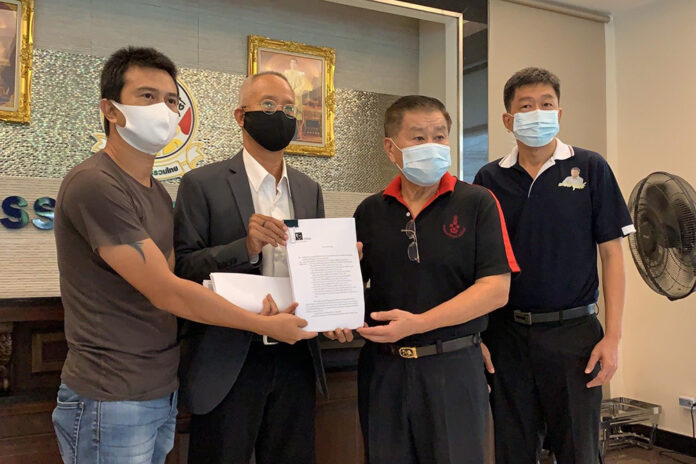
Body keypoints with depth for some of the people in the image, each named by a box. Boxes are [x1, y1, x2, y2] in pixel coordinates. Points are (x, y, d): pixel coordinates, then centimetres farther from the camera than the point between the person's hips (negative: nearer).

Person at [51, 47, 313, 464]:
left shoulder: (158, 192, 10)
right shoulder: (94, 185, -18)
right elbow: (164, 292, -20)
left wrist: (251, 303, -7)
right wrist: (266, 324, -12)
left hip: (164, 392, 8)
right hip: (111, 401, -8)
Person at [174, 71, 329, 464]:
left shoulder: (310, 190, 11)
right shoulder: (203, 184, -4)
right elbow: (182, 268, -9)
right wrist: (246, 247, -23)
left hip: (296, 359, 5)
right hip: (229, 363, -4)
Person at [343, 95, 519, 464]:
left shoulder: (478, 203, -5)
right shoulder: (370, 212, 6)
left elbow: (495, 290, -12)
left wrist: (417, 323, -18)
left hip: (454, 367, -3)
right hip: (382, 367, 3)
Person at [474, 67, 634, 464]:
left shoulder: (590, 169, -1)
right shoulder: (490, 179, 3)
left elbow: (612, 253, -1)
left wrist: (613, 336, -7)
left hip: (574, 330, -1)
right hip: (507, 333, 2)